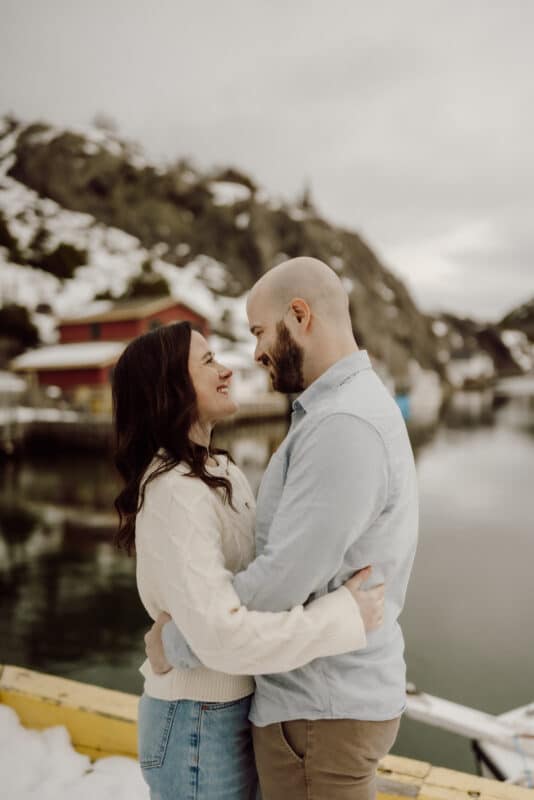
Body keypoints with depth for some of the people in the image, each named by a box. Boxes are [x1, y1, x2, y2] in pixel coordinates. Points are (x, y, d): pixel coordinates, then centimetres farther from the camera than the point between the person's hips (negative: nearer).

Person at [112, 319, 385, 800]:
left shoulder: (219, 470, 2)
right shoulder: (174, 494, -26)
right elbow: (220, 636, -32)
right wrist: (343, 618, -25)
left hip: (234, 706, 8)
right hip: (200, 726, -8)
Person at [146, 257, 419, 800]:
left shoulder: (343, 426, -26)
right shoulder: (349, 408, 8)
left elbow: (284, 579, -27)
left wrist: (176, 642, -12)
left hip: (320, 711, -9)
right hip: (327, 692, 9)